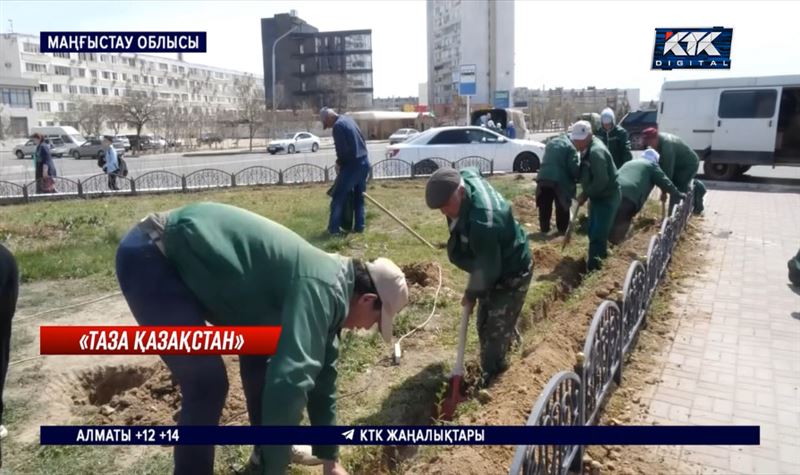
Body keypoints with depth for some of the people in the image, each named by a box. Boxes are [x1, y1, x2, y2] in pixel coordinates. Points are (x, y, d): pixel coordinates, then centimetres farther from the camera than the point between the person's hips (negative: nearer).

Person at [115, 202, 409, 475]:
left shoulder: (324, 284, 7)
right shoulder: (321, 289, -23)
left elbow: (320, 373, 15)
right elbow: (290, 381, -31)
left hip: (189, 255, 10)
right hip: (149, 257, -10)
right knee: (207, 383, -12)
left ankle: (267, 449, 32)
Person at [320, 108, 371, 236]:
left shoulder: (338, 126, -12)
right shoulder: (348, 120, 16)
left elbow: (342, 149, -17)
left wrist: (339, 163, 2)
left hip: (352, 164, -9)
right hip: (364, 162, 9)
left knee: (338, 197, 0)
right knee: (359, 196, 15)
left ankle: (334, 228, 1)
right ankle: (359, 226, 16)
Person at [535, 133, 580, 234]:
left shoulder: (550, 143, 19)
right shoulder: (570, 147, -4)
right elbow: (574, 167, -10)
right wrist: (578, 177, 7)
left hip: (544, 178, 5)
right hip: (560, 180, -5)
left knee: (545, 207, 14)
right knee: (562, 207, 10)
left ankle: (544, 228, 21)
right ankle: (562, 228, 18)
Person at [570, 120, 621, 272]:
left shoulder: (596, 152, -26)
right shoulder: (588, 148, 5)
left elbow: (601, 181, -30)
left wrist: (585, 194, -18)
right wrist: (585, 192, 4)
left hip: (607, 197, -10)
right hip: (597, 196, 10)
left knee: (598, 235, -11)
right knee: (593, 232, 20)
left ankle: (593, 268, -8)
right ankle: (601, 256, 38)